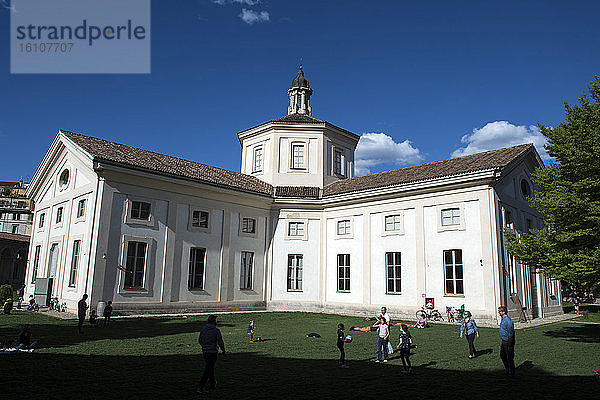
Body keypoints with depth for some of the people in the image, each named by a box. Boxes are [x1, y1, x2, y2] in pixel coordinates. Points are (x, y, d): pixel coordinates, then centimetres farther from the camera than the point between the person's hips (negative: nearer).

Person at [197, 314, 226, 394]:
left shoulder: (203, 329, 2)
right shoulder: (216, 330, -13)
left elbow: (199, 340, 11)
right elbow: (220, 342, -12)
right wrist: (223, 350, 6)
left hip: (204, 351, 6)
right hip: (213, 352, -6)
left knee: (210, 367, 21)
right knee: (207, 369, -1)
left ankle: (213, 383, 36)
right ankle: (201, 387, -7)